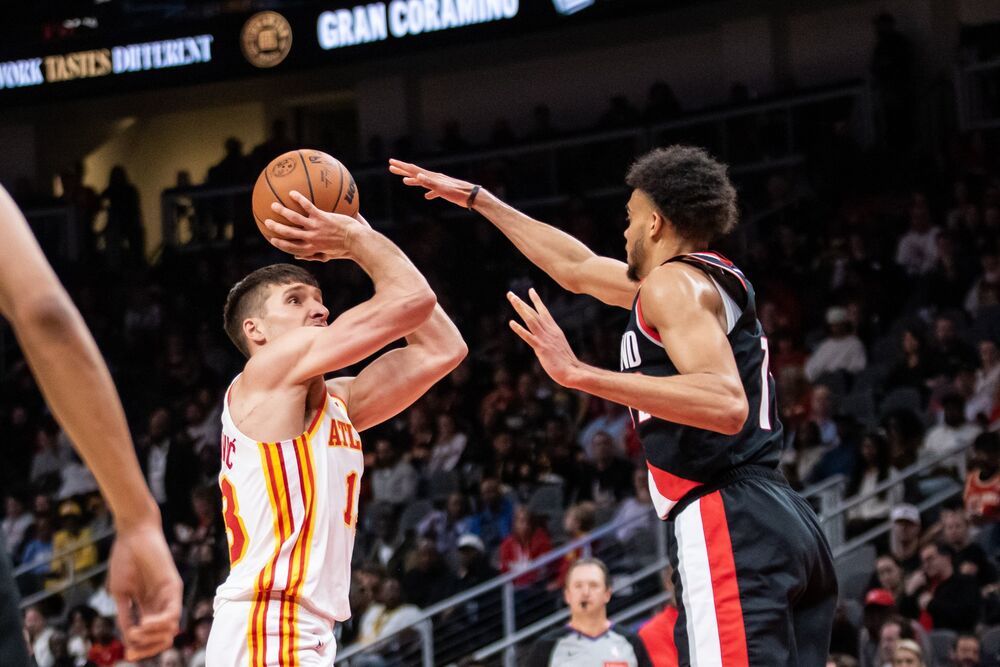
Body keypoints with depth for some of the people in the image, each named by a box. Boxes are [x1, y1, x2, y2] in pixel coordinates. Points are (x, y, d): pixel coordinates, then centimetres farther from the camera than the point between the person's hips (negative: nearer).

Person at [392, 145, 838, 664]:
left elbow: (726, 405, -21)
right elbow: (577, 267, 39)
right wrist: (476, 198, 46)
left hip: (730, 528, -10)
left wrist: (579, 374, -23)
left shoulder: (675, 281, -4)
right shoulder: (713, 280, 25)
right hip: (782, 523, 10)